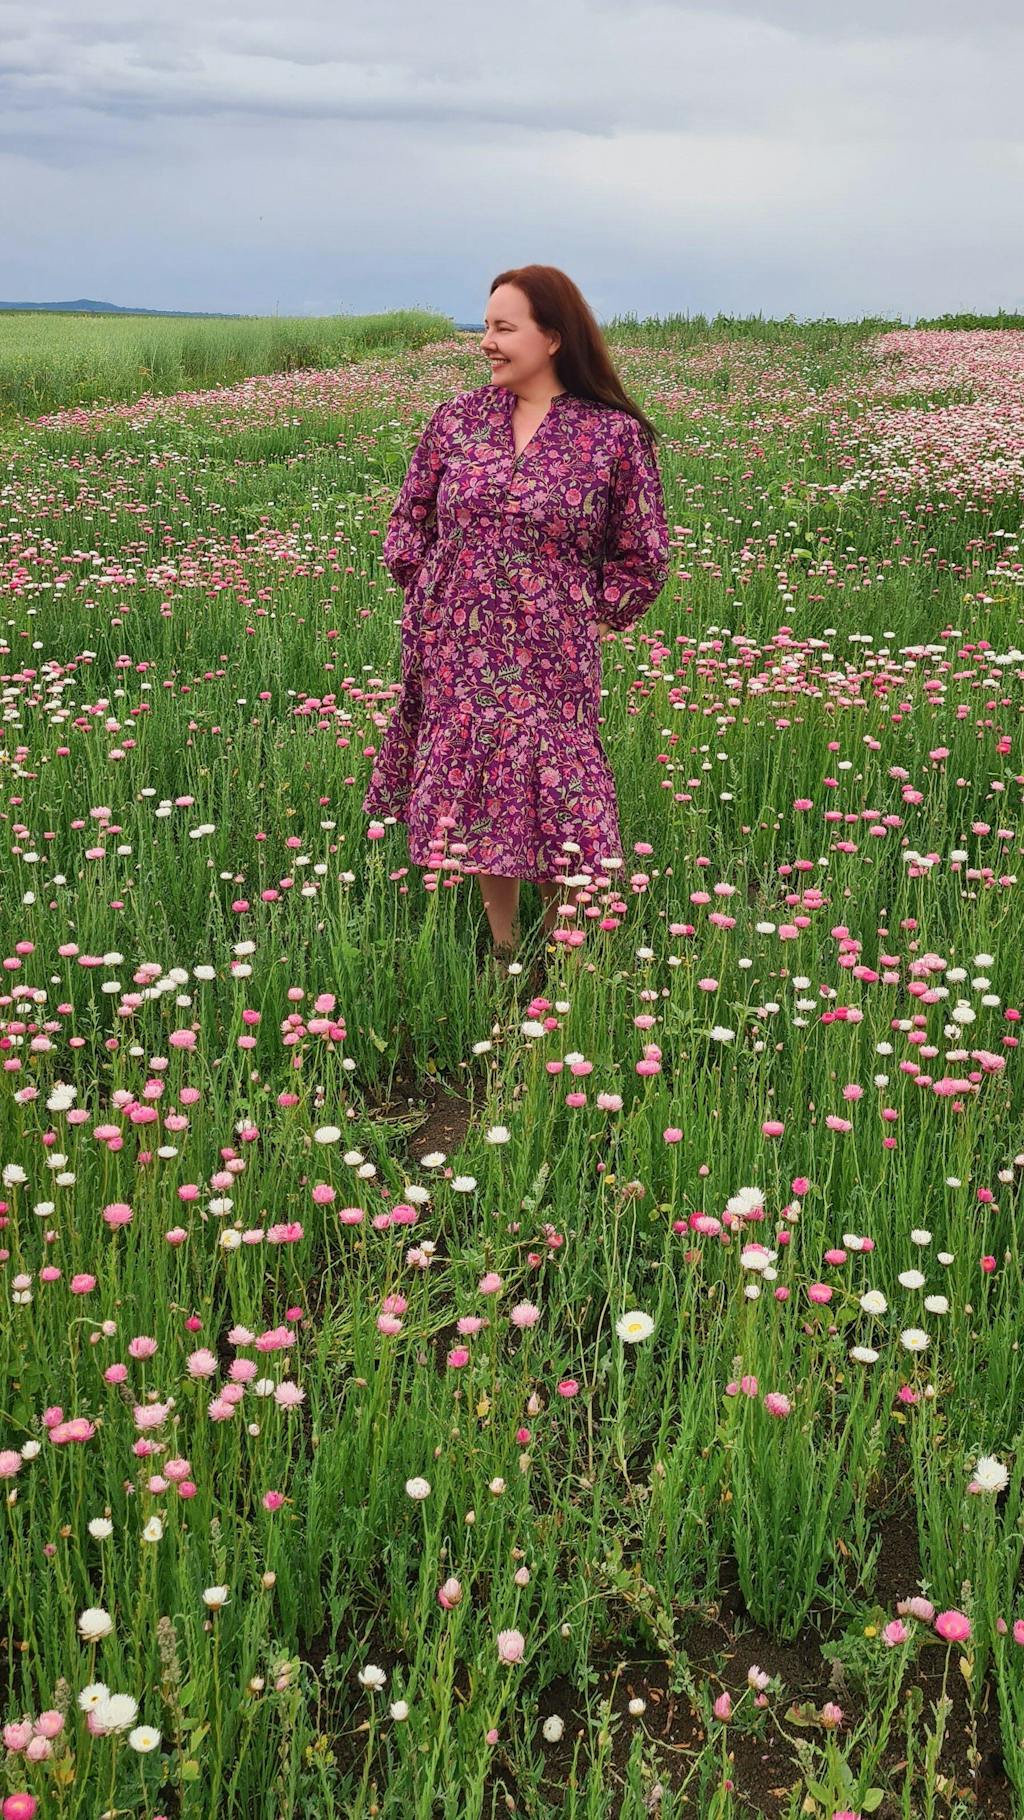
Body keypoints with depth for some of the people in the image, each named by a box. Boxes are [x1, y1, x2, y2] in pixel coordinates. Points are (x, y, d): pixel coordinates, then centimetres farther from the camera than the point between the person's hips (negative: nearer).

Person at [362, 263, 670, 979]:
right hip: (457, 657, 4)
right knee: (476, 802, 11)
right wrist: (430, 595, 7)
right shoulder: (457, 419, 6)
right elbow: (409, 520, 17)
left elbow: (643, 557, 4)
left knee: (551, 811, -2)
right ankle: (503, 954, 28)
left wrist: (596, 617, -2)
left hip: (551, 662, -3)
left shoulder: (615, 434, -3)